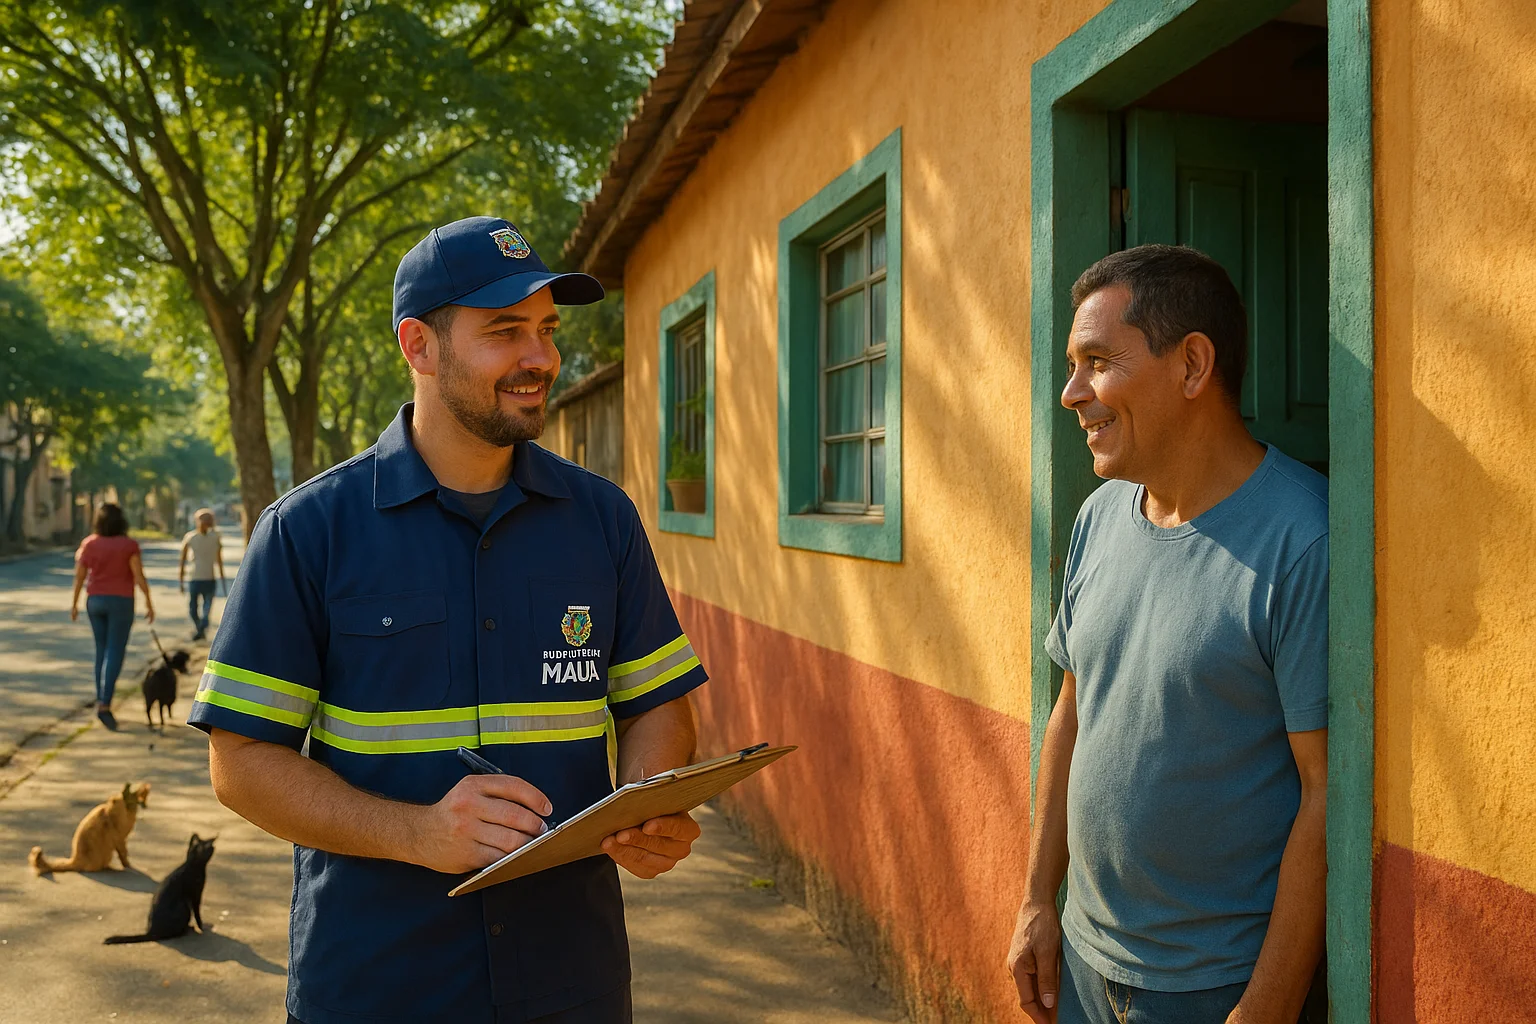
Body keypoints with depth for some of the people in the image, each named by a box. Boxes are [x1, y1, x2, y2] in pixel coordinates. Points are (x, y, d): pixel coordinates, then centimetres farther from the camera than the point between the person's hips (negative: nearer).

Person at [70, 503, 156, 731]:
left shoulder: (89, 544, 0)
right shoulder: (129, 544, -9)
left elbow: (79, 577, 2)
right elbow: (139, 576, -14)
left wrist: (74, 604, 12)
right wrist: (149, 603, -8)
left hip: (95, 601, 4)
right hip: (120, 602, -4)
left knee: (102, 651, 19)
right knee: (115, 654, -5)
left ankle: (101, 698, 23)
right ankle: (105, 705, -16)